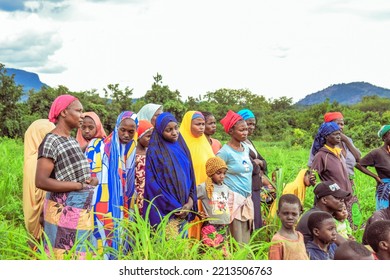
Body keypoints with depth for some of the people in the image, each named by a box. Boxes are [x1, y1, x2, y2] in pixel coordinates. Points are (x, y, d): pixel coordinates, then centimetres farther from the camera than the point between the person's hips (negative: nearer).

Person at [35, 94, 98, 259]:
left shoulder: (72, 140, 11)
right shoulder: (51, 141, -15)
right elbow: (41, 181, -21)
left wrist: (90, 180, -3)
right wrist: (80, 185, -18)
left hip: (81, 211, 8)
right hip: (64, 212, -8)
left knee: (78, 256, 15)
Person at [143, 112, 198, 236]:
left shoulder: (182, 148, 10)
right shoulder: (154, 151, -6)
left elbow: (190, 177, 11)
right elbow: (152, 183, -10)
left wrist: (190, 202, -5)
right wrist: (175, 207, -12)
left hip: (184, 208, 5)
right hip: (165, 211, -5)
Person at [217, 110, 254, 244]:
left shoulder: (246, 148, 11)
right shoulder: (225, 151, -11)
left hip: (247, 199, 7)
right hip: (233, 199, -7)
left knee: (246, 240, 9)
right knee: (237, 242, -5)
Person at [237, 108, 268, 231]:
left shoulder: (249, 142, 17)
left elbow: (263, 162, 17)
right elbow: (251, 166, -19)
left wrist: (258, 162, -5)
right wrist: (258, 170, 2)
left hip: (256, 187, 10)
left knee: (257, 219, 11)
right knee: (251, 221, -10)